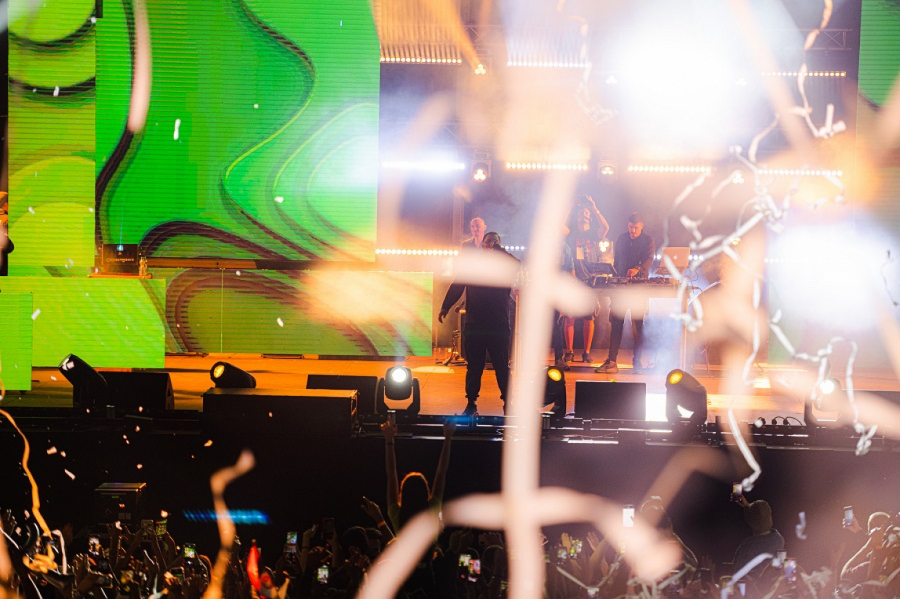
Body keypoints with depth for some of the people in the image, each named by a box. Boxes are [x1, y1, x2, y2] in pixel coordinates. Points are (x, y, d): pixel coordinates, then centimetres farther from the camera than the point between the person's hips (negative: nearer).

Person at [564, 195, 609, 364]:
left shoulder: (594, 234, 8)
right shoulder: (571, 232, 8)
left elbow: (605, 227, -10)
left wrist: (594, 208, -9)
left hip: (590, 281, 0)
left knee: (589, 318, 0)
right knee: (569, 317, -3)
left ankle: (587, 353, 7)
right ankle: (569, 352, 4)